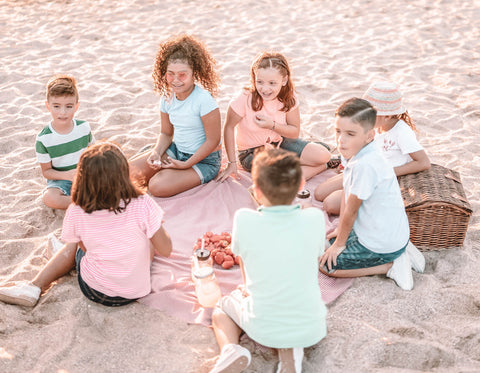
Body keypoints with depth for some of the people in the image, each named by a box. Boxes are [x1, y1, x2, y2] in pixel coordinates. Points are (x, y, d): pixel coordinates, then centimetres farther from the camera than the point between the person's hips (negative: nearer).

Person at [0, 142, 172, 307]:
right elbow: (166, 250, -14)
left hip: (93, 291, 1)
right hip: (134, 292, -1)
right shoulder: (143, 205, -24)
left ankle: (35, 286, 23)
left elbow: (85, 247, 2)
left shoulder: (76, 213, -17)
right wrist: (157, 224, 4)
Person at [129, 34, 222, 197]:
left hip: (204, 160, -6)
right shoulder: (167, 96, -2)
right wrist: (156, 152, -12)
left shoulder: (204, 99, -23)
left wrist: (186, 165, -18)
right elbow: (166, 133, 9)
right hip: (176, 150, 7)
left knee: (158, 186, -25)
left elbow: (213, 140, -20)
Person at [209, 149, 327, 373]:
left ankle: (230, 350, -1)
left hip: (262, 329, -1)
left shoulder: (244, 220, -19)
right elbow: (314, 268, 3)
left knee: (222, 308, 30)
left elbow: (245, 269, 0)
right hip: (311, 329, 1)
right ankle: (293, 350, 9)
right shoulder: (315, 219, -15)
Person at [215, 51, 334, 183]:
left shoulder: (289, 98, -14)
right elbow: (229, 127, -15)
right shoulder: (245, 99, -25)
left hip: (279, 142, 3)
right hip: (252, 151, -3)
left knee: (323, 155, -15)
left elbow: (295, 132, -6)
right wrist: (232, 163, -12)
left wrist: (272, 125, -26)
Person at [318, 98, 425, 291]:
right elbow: (346, 193, 7)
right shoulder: (360, 152, -1)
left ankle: (391, 266, -2)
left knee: (325, 265, -4)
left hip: (382, 245, -9)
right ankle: (398, 254, 16)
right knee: (332, 239, 29)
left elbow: (351, 210, -19)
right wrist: (340, 229, 13)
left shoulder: (365, 165, -32)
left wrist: (340, 243, -5)